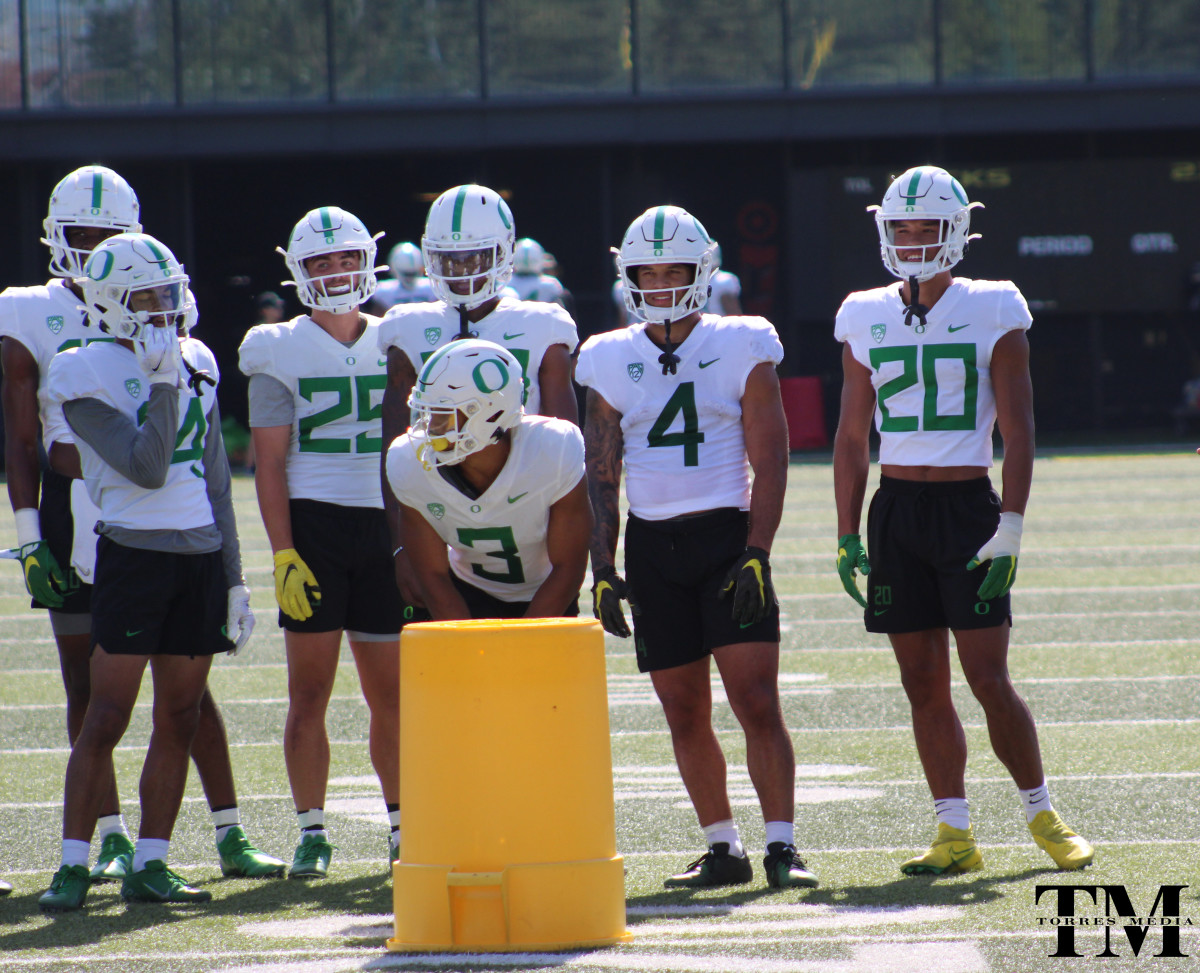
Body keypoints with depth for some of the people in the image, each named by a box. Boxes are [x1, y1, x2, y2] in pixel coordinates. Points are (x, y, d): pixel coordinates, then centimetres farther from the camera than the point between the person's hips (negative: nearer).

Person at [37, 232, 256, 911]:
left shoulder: (197, 364, 13)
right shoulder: (87, 376, -7)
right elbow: (146, 468, -17)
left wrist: (234, 578, 16)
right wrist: (164, 382, -16)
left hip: (201, 554, 6)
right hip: (135, 552, -6)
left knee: (180, 719, 5)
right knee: (107, 718, -8)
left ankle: (150, 865, 11)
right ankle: (74, 866, -4)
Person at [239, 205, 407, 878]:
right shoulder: (281, 352, 1)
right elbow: (271, 462, -2)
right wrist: (283, 554, -10)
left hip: (384, 524, 3)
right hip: (313, 524, -2)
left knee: (392, 692, 4)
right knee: (310, 691, -2)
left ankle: (403, 824, 13)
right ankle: (312, 833, 5)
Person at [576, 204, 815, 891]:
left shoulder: (741, 350, 0)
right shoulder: (613, 360, 8)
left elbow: (770, 462, -2)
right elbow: (602, 476, 11)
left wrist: (756, 554, -11)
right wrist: (602, 569, 3)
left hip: (727, 535, -3)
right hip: (652, 548, 3)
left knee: (757, 700, -11)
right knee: (685, 712, 5)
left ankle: (783, 846, -10)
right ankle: (723, 848, 14)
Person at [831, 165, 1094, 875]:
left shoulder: (992, 312, -3)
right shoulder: (867, 318, 8)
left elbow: (1019, 434, -4)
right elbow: (852, 437, 13)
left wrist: (1011, 528, -12)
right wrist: (848, 536, 8)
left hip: (967, 507, -4)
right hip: (895, 512, 4)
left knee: (989, 679, -6)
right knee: (923, 682, 3)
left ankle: (1043, 815, 10)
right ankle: (956, 834, 8)